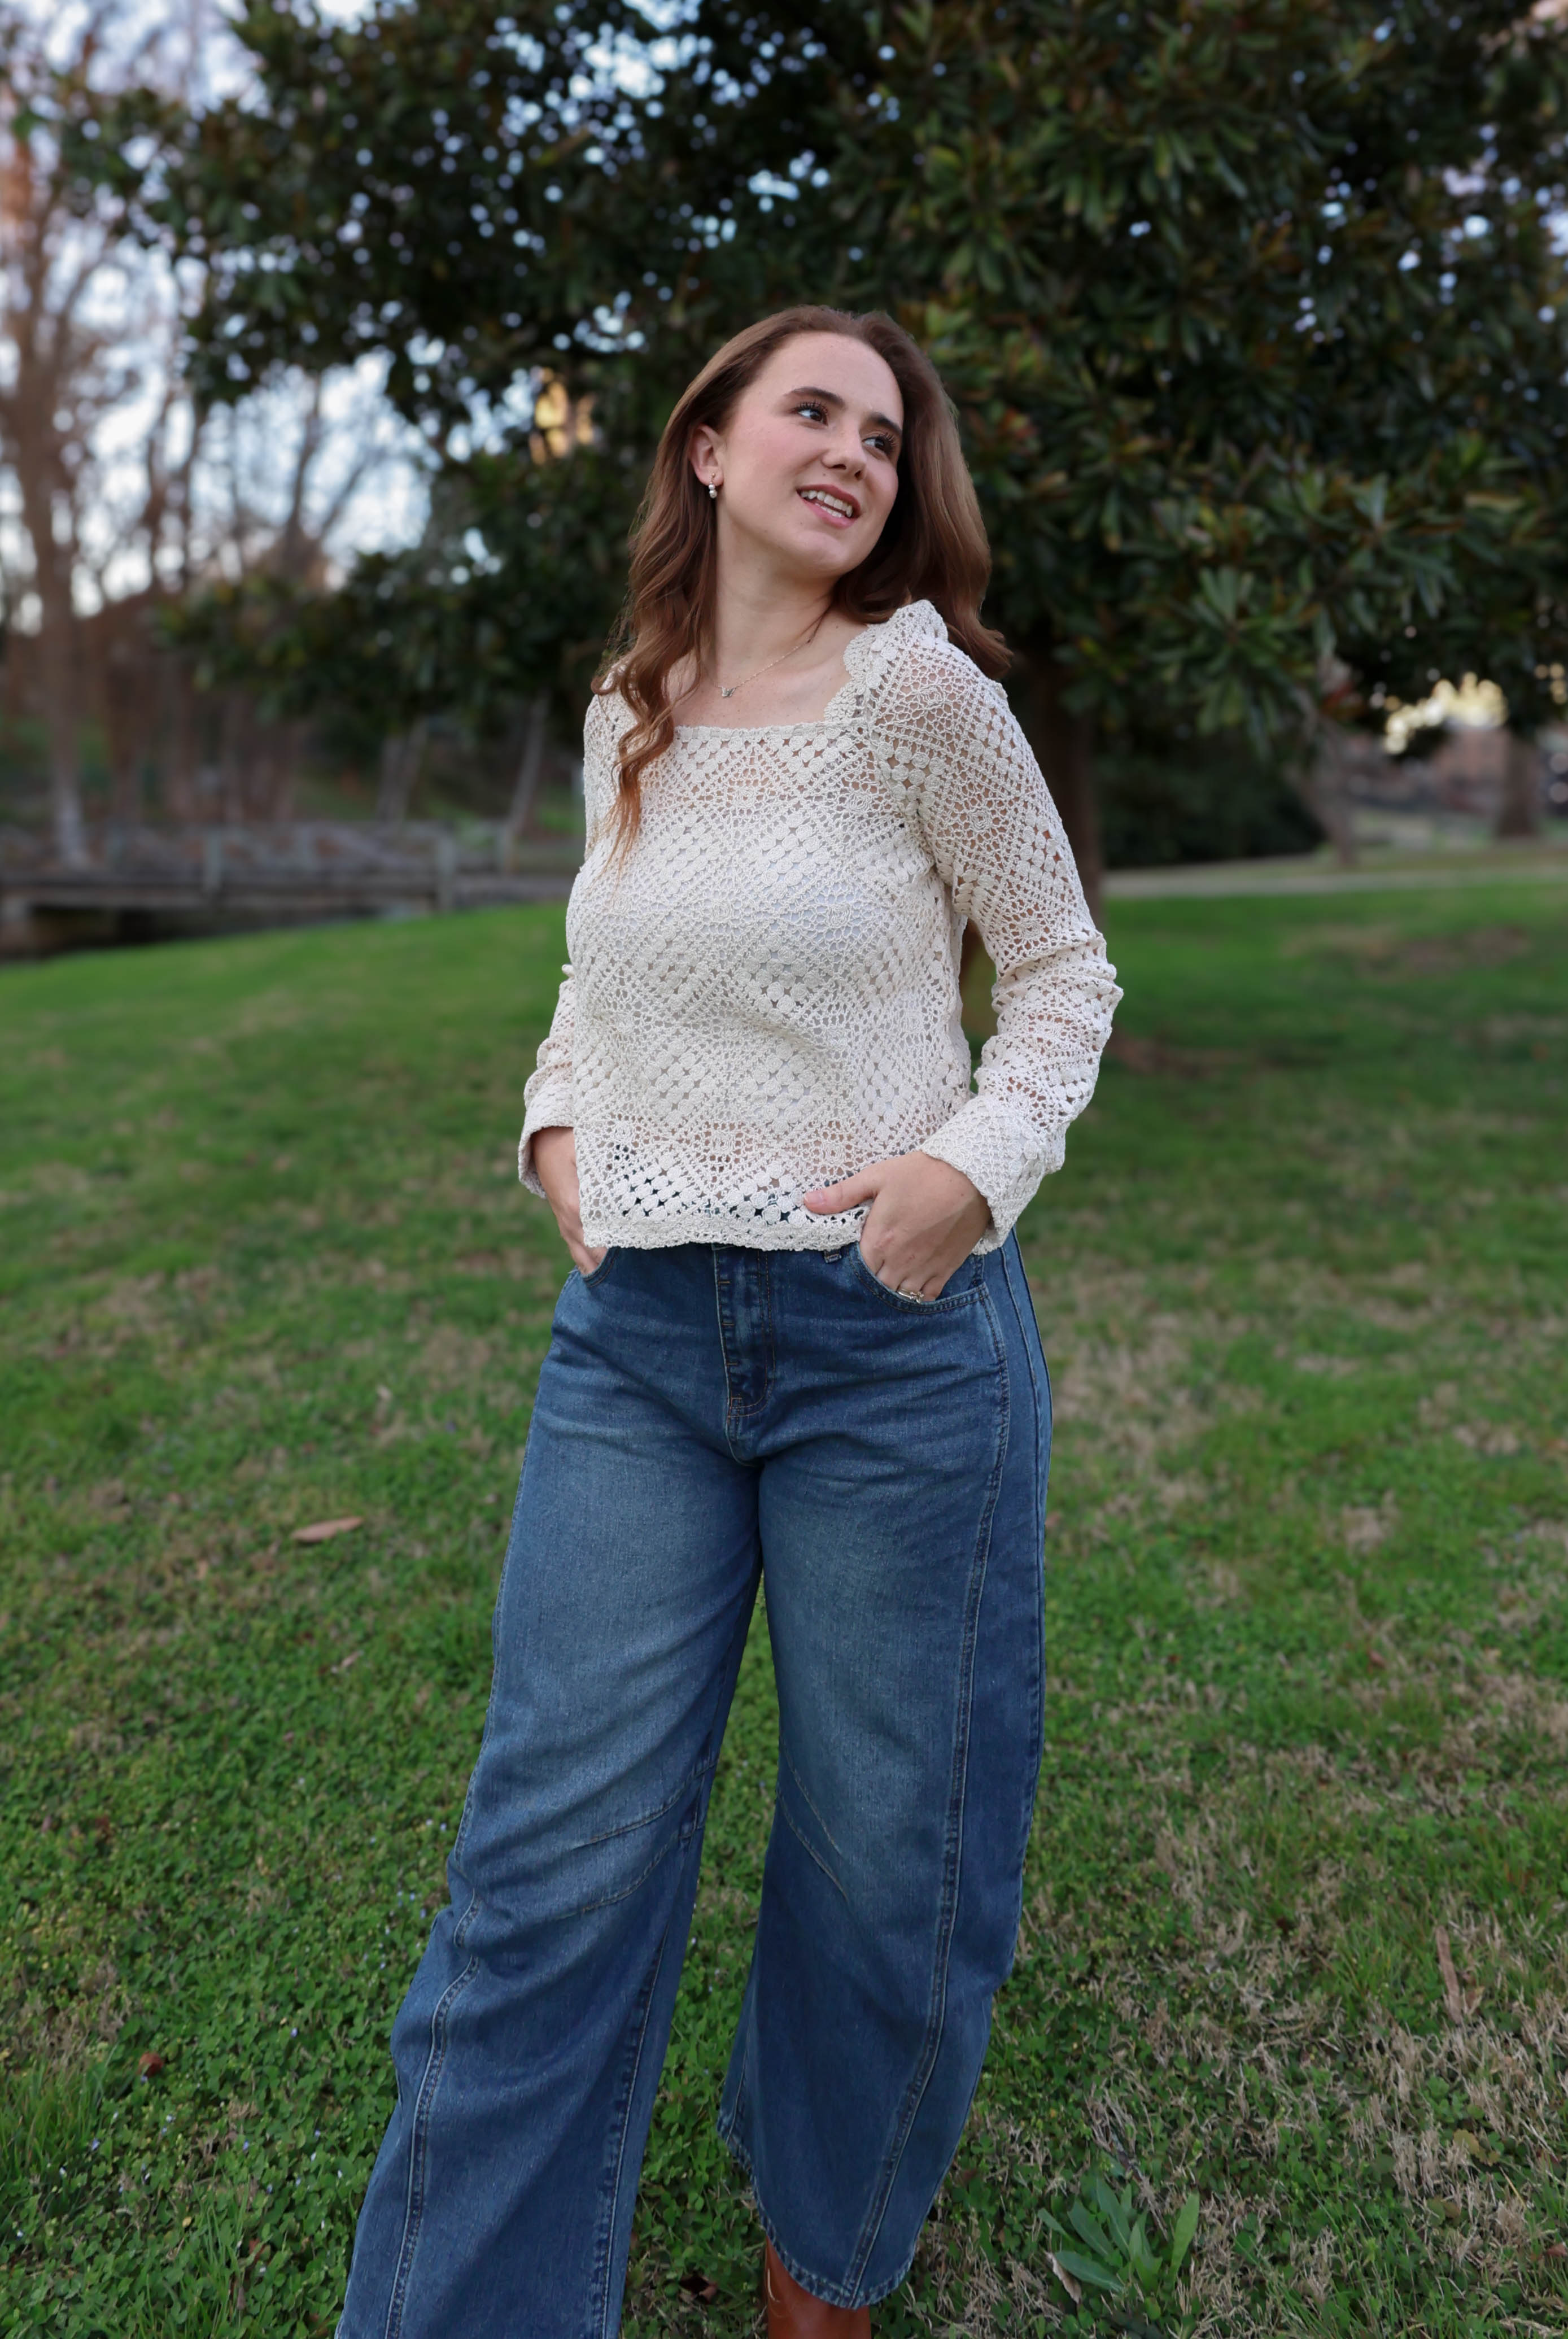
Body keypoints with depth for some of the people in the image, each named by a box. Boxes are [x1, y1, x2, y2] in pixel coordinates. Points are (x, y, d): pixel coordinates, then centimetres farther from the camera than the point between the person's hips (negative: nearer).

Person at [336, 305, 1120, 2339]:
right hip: (638, 1332, 4)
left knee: (887, 1860, 13)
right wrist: (559, 1123, 6)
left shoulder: (914, 683, -5)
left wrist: (977, 1162, -14)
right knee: (556, 1856, 6)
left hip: (893, 1334, -3)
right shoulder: (626, 715, 10)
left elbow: (1063, 967, 2)